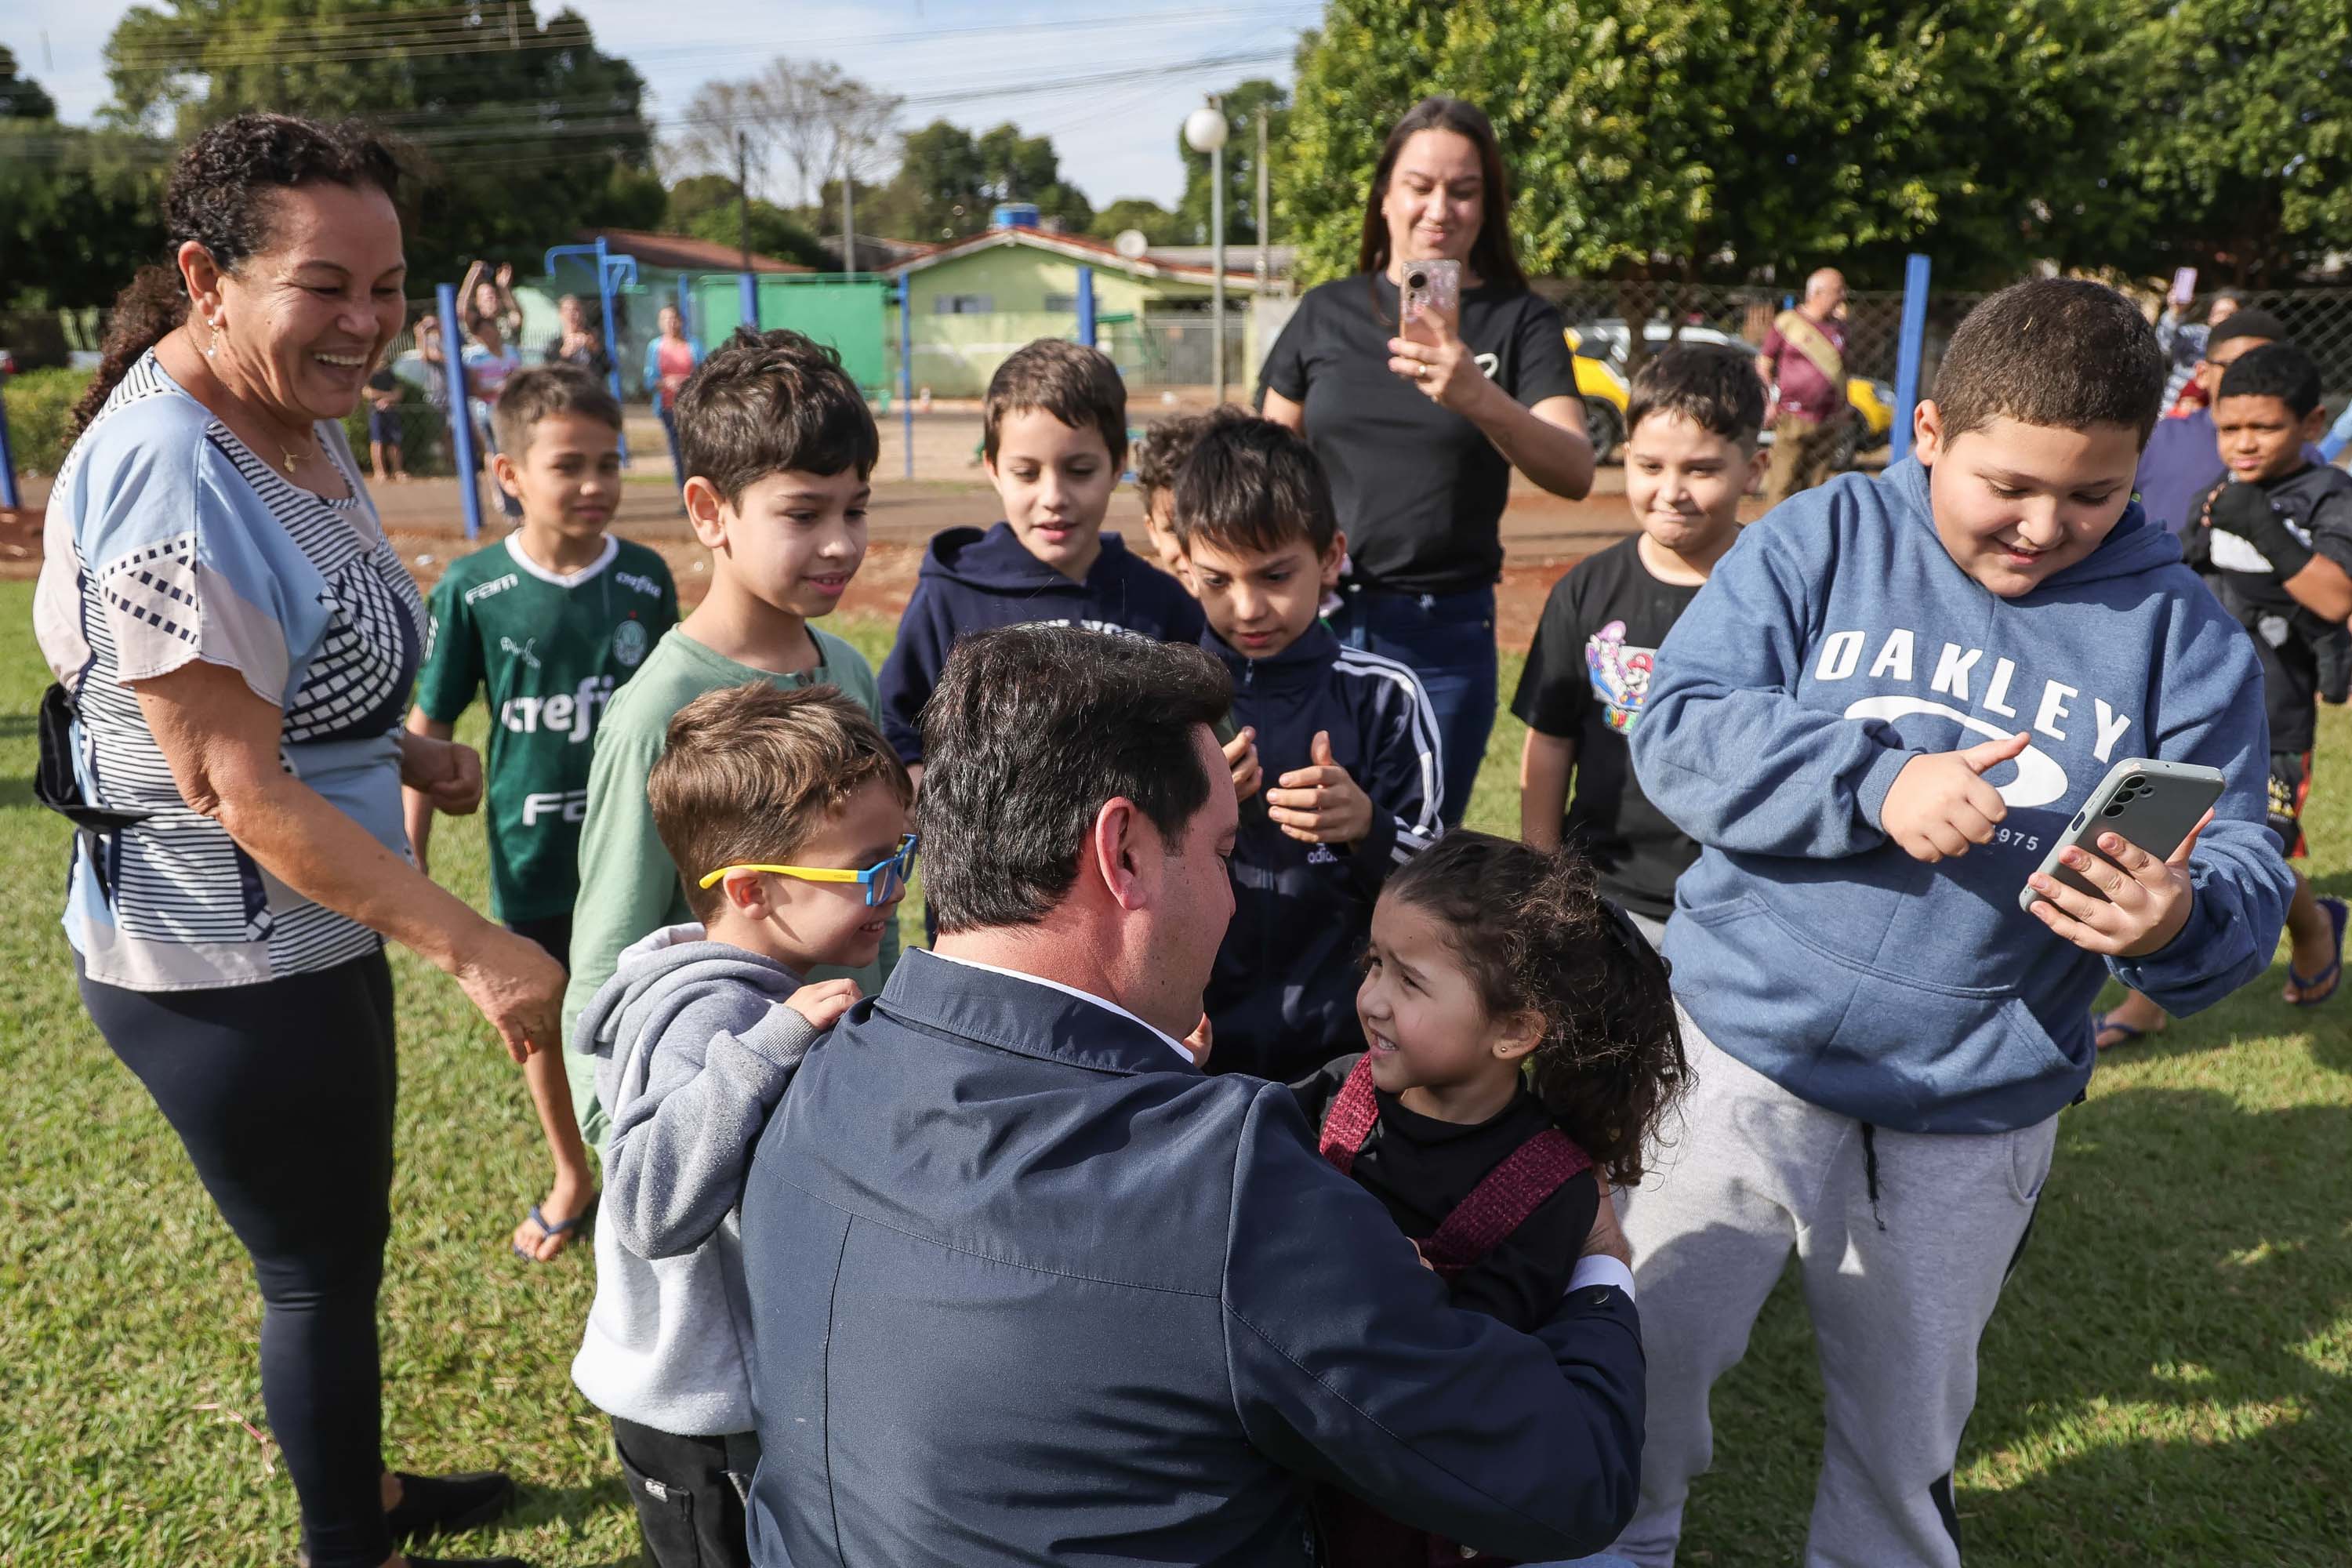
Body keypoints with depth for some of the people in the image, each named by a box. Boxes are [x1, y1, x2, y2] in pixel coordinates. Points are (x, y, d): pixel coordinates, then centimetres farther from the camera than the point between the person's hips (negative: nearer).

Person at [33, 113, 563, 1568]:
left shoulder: (301, 422, 3)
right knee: (321, 1270, 11)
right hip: (227, 971, -9)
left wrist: (403, 750, 4)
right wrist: (477, 948, -26)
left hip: (312, 930, 9)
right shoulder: (172, 482, -26)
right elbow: (240, 791, -27)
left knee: (342, 1242, 25)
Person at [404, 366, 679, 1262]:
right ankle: (571, 1178, 41)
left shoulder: (646, 580, -7)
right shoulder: (473, 590, -10)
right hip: (531, 859, 0)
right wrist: (410, 859, -2)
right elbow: (428, 729, -3)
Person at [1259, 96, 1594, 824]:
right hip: (1317, 621, 1)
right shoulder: (1326, 312, 6)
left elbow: (1575, 473, -15)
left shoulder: (1520, 321, 1)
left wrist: (1477, 396, -32)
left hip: (1445, 635, -1)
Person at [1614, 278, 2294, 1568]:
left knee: (1906, 1427, 20)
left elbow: (2244, 872, -4)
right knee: (1641, 1355, 9)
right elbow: (1677, 733, -13)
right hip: (1746, 1056, -1)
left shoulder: (2179, 630, -2)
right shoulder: (1825, 539, -6)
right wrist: (1875, 784, -26)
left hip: (1978, 1117, 2)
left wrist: (2180, 924, -27)